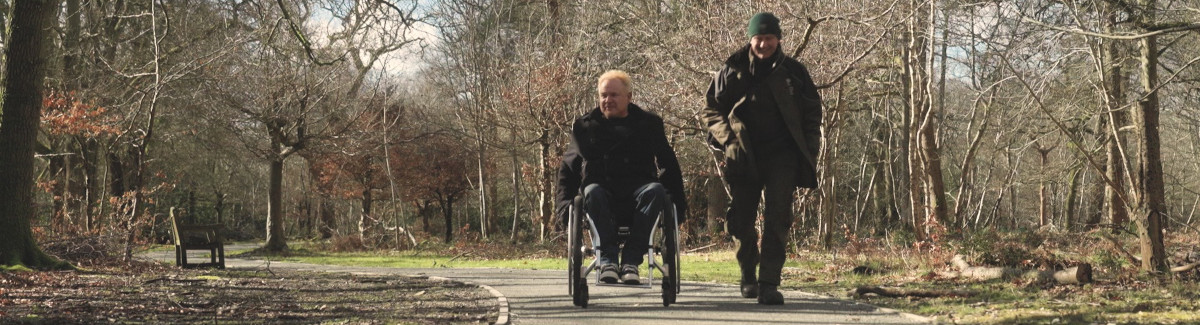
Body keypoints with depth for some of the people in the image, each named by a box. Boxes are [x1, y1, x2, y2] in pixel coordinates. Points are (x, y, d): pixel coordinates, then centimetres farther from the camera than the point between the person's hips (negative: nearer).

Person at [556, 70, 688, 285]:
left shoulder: (649, 123, 15)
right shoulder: (585, 126, 16)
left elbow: (668, 164, 15)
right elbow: (568, 168, 18)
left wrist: (676, 199, 2)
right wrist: (564, 202, 3)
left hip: (637, 191, 0)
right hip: (602, 192, 0)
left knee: (656, 190, -34)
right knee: (593, 192, -36)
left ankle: (631, 259, -39)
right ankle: (608, 259, -38)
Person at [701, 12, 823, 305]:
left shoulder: (794, 72, 6)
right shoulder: (733, 71, 5)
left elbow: (812, 114, 12)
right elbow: (711, 110, 11)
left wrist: (809, 152, 2)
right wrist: (728, 138, -5)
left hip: (782, 156, -1)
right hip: (744, 157, 1)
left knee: (777, 218, -11)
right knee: (741, 219, 6)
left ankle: (769, 283, -13)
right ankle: (748, 276, 26)